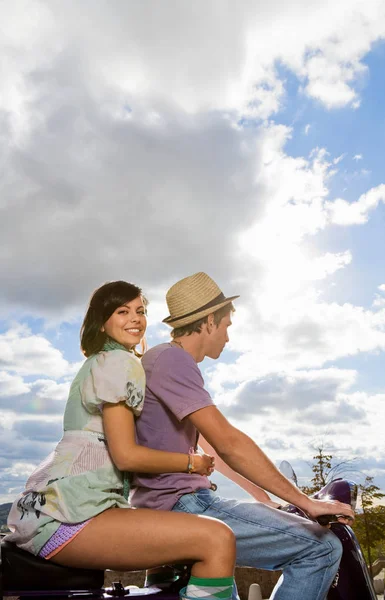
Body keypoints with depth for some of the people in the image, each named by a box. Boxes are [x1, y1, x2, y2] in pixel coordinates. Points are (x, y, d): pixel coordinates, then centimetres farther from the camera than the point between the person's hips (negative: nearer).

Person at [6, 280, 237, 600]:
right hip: (65, 513, -10)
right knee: (218, 539, -22)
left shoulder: (98, 362, 23)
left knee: (193, 544, 21)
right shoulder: (119, 362, -8)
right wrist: (191, 463, -3)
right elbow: (126, 455, -15)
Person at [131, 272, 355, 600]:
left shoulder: (168, 361, 17)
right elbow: (228, 444, -23)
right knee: (322, 548, -11)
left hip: (179, 504, 10)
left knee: (306, 540, 19)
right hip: (180, 506, -10)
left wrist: (269, 501, 16)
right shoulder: (171, 358, -15)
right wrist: (305, 501, -17)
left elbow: (214, 447, 18)